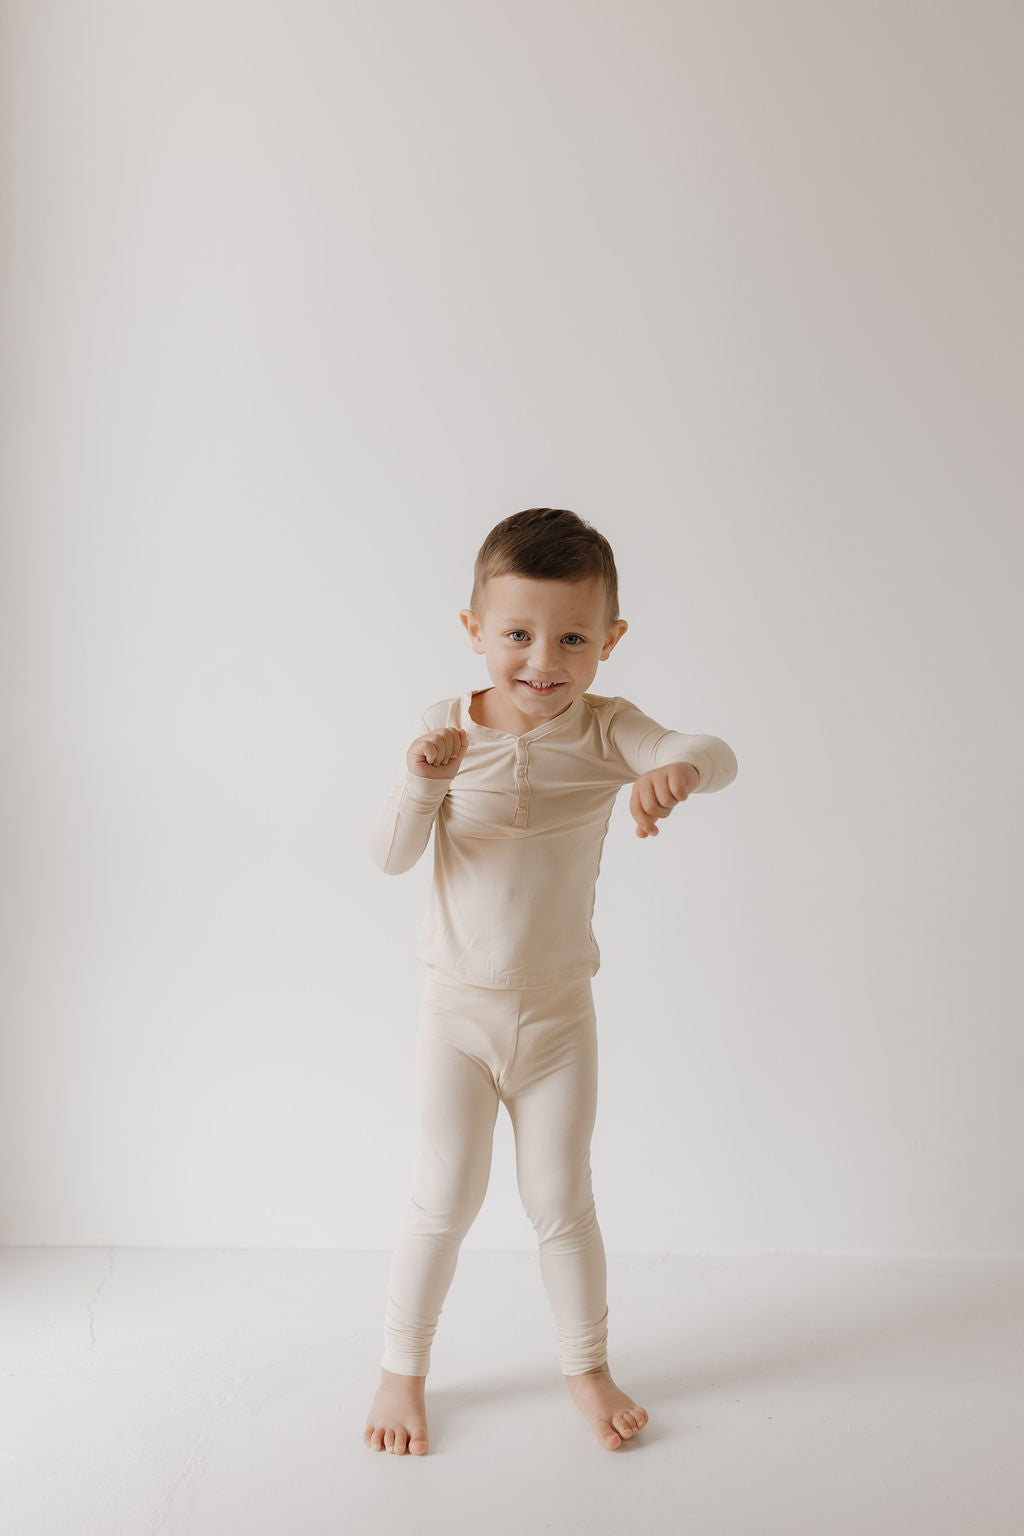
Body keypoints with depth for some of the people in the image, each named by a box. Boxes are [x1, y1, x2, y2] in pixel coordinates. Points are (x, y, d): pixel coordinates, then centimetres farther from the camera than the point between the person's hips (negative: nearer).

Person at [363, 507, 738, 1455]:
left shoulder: (606, 731, -10)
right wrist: (422, 782, -33)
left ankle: (587, 1367, 35)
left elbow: (717, 756, -26)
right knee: (446, 1200, 8)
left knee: (562, 1201, 13)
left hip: (559, 1012, 1)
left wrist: (680, 769, -49)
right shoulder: (446, 729, -9)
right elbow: (391, 856, -14)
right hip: (459, 1010, 0)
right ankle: (402, 1372, 29)